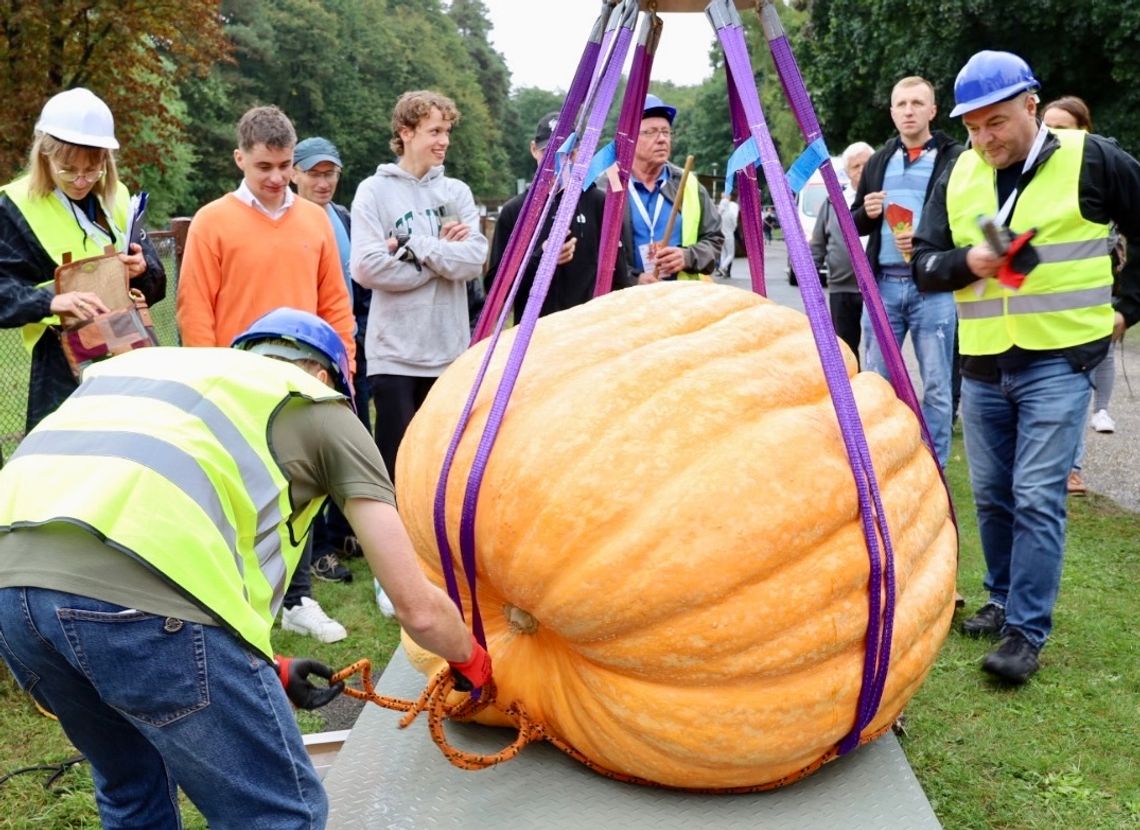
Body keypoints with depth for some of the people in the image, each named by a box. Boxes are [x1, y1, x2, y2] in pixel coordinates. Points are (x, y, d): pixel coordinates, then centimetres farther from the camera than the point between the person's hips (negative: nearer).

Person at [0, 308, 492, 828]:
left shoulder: (142, 364, 36)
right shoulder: (320, 408, 19)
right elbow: (417, 607, 18)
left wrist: (267, 669, 43)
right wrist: (471, 659, 40)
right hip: (134, 589, -7)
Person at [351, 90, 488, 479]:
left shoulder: (457, 192, 9)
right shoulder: (375, 190, -1)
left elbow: (474, 259, -5)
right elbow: (367, 267, -13)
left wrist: (412, 247, -11)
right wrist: (441, 254, -7)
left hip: (450, 350, 3)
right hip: (394, 353, -3)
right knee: (396, 462, 2)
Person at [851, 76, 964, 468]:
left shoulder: (954, 159, -1)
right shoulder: (878, 161, 15)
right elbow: (854, 224, 19)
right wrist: (866, 213, -3)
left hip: (932, 287, -4)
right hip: (882, 284, 5)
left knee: (936, 386, 2)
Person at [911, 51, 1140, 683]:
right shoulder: (958, 177, 6)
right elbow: (924, 262, 4)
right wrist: (966, 261, -15)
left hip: (1058, 361, -4)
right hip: (981, 367, 5)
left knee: (1036, 500, -8)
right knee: (992, 496, 13)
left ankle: (1027, 632, -1)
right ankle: (1004, 601, 29)